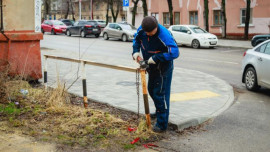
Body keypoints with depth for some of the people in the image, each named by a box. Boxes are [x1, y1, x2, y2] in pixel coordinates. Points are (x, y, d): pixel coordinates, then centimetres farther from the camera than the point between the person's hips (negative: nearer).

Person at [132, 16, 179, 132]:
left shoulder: (164, 35, -33)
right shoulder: (142, 30, -12)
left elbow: (174, 52, -38)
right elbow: (136, 39, 10)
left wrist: (155, 58, -35)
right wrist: (135, 51, -8)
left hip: (163, 68, -8)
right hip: (152, 66, 8)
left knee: (160, 93, -6)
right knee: (151, 90, 23)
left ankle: (162, 124, 4)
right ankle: (159, 111, 47)